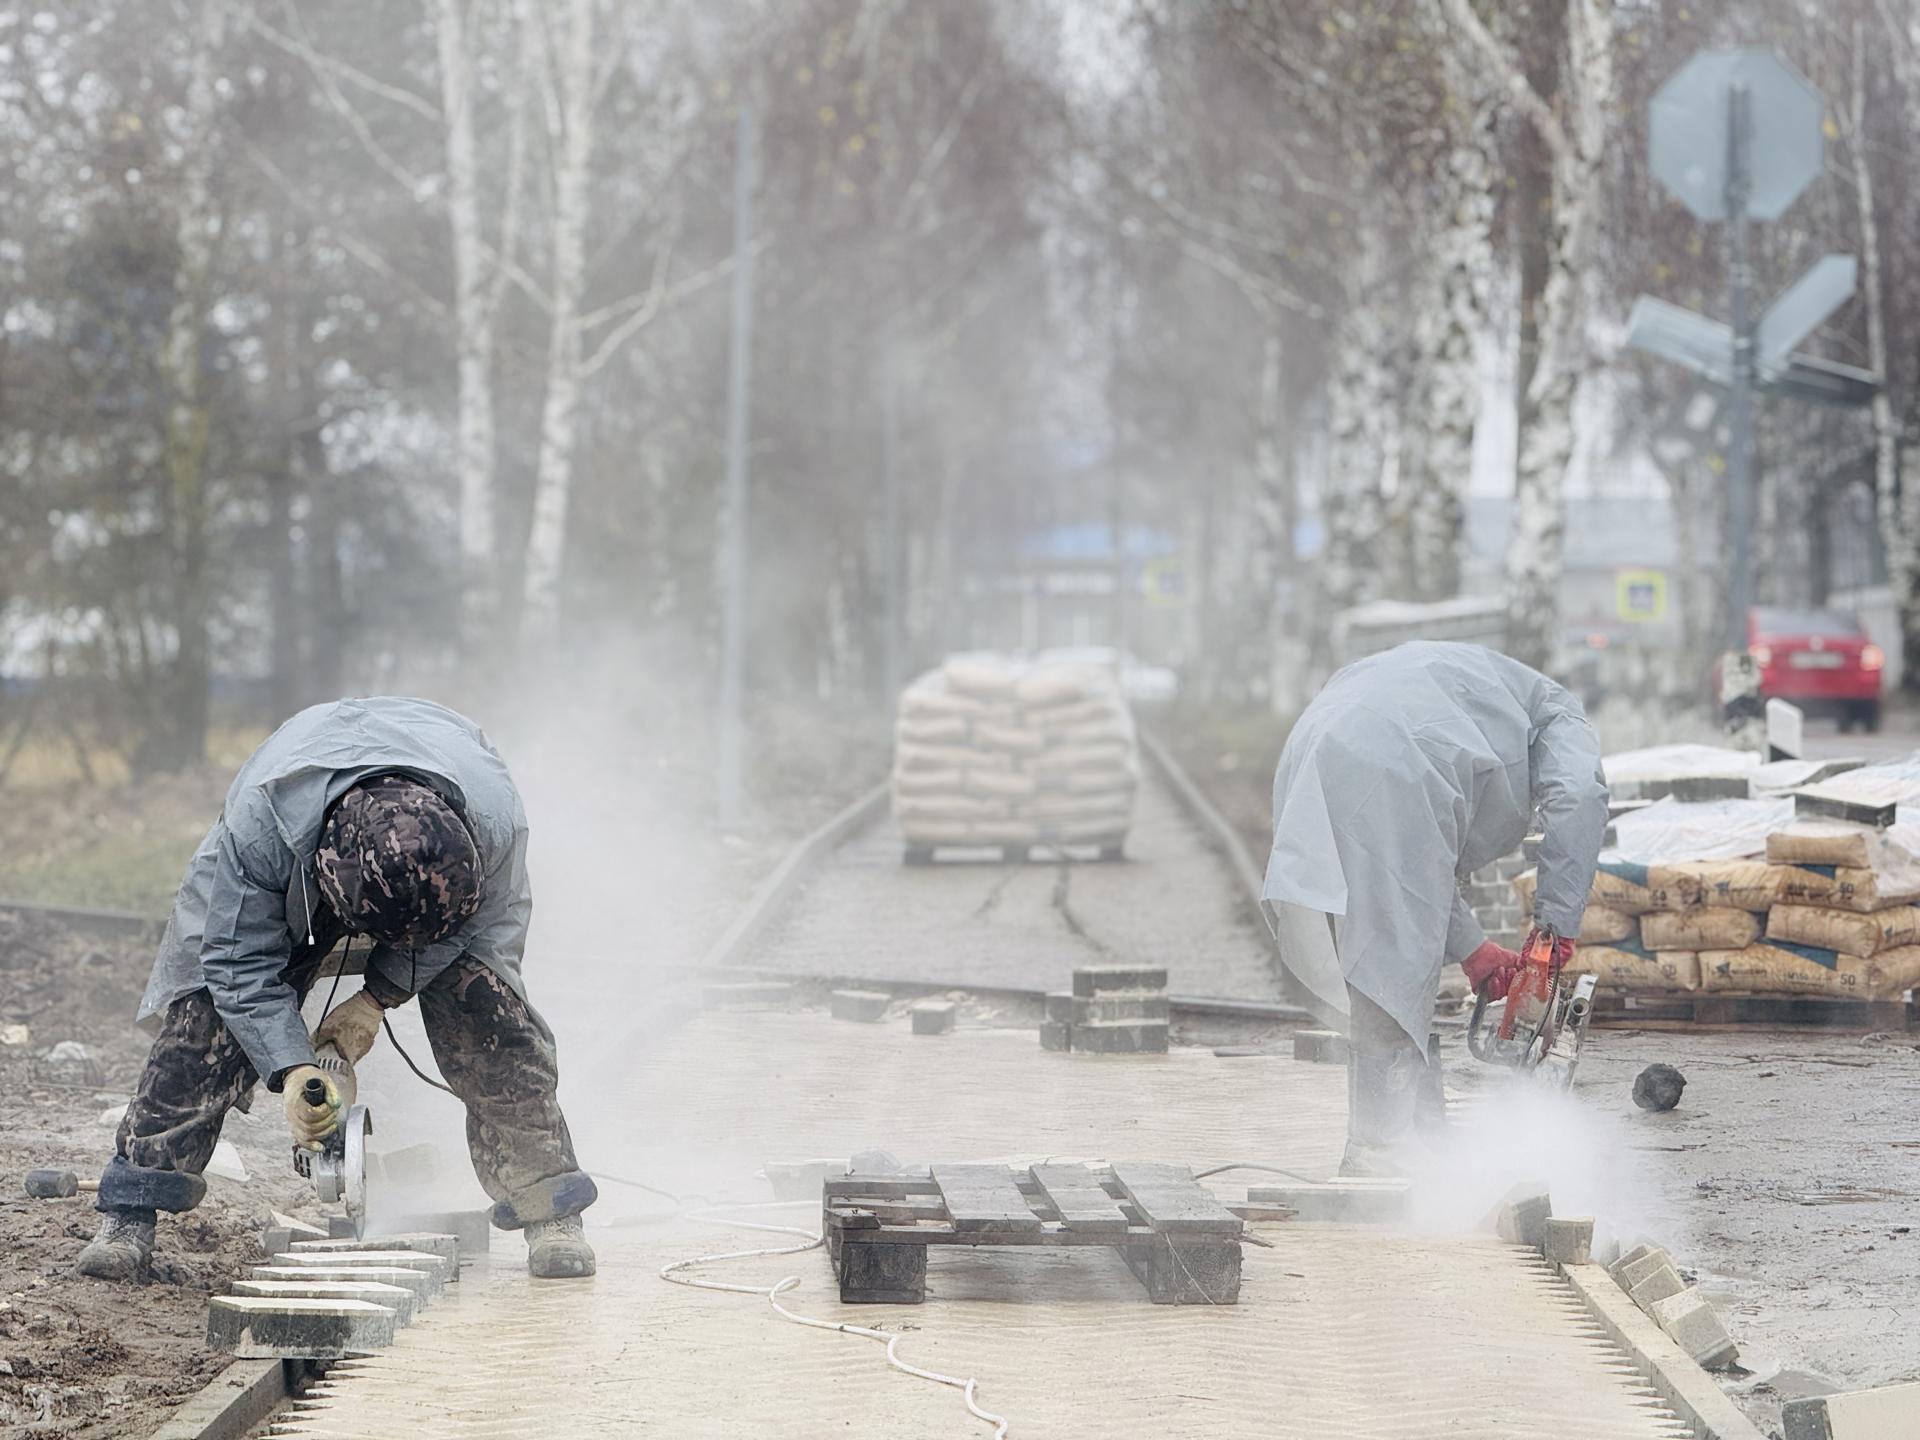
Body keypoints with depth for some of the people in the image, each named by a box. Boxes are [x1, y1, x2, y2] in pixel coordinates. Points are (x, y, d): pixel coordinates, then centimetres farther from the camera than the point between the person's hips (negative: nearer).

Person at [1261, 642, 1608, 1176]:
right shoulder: (1554, 711, 25)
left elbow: (1418, 866, 34)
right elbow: (1578, 796, 1)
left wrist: (1470, 947, 29)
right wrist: (1557, 925, 1)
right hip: (1387, 773, -7)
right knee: (1395, 970, -4)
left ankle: (1425, 1133, 19)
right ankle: (1376, 1155, -7)